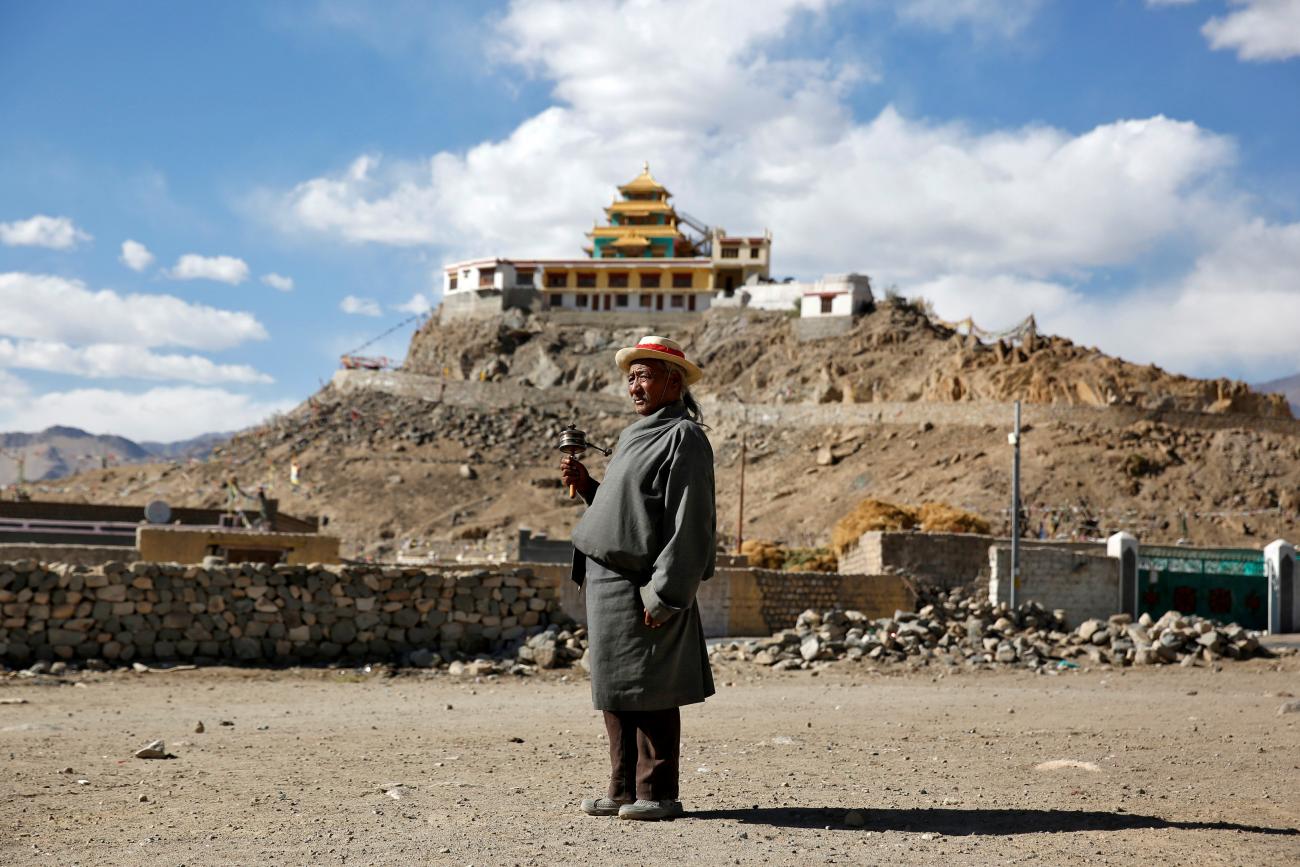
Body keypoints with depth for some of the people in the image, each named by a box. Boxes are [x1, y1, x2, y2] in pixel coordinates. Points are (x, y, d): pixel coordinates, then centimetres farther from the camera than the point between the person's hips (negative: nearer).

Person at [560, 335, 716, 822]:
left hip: (642, 587, -10)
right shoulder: (636, 436, 20)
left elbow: (688, 524, -16)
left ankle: (658, 794, 3)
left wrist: (663, 594, -21)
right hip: (608, 581, 10)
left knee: (647, 691, -4)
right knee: (615, 692, 12)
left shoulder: (683, 438, -10)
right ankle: (624, 791, 19)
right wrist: (585, 485, 9)